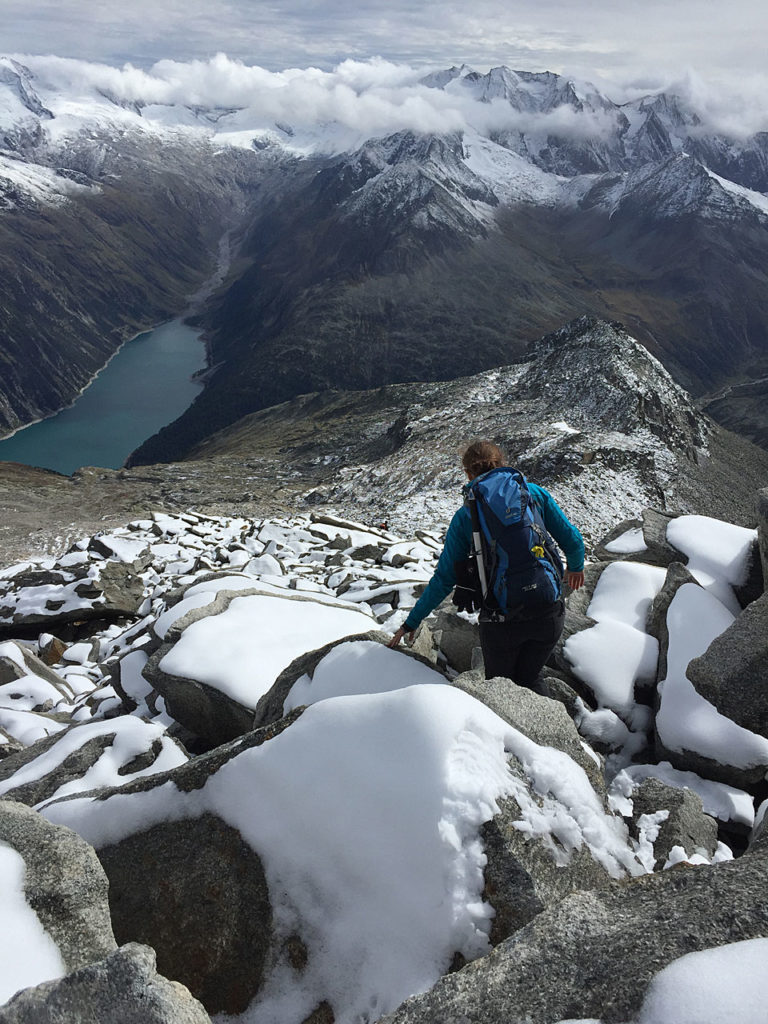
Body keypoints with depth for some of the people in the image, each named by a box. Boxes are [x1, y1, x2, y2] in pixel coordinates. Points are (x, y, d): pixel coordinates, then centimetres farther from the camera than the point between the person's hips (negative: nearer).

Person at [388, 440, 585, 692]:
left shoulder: (466, 516, -3)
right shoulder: (534, 493, 1)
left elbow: (444, 579, -1)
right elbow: (573, 540, 5)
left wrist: (411, 623, 9)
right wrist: (576, 567, 28)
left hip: (502, 621, -2)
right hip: (548, 613, 2)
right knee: (527, 682, 24)